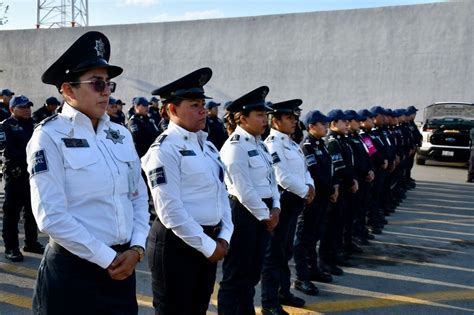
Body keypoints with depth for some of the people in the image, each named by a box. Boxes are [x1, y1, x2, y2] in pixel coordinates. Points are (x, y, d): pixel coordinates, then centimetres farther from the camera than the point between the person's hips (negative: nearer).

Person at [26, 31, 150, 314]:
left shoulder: (121, 135, 6)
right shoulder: (50, 137, -11)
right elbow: (51, 217, -17)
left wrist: (136, 248, -4)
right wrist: (106, 258, -13)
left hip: (122, 266, 5)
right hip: (73, 269, -5)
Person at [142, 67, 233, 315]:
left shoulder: (207, 145, 11)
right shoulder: (164, 149, -15)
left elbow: (221, 193, 12)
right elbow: (170, 211, -21)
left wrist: (223, 237, 0)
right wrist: (208, 246, -15)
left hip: (211, 242, 8)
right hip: (177, 243, -8)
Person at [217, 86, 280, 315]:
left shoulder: (259, 144, 12)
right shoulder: (235, 146, -16)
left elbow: (271, 179, 14)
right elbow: (244, 191, -20)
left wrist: (274, 209, 0)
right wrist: (265, 216, -11)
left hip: (262, 214, 9)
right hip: (244, 214, -9)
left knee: (252, 273, 18)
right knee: (235, 275, 2)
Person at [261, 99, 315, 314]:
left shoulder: (292, 143, 14)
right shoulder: (272, 144, -16)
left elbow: (303, 168, 16)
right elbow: (283, 177, -23)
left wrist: (310, 185, -3)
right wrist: (304, 192, -13)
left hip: (294, 201, 10)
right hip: (280, 201, -10)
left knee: (286, 250, 20)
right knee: (274, 252, -2)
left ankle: (284, 292, 34)